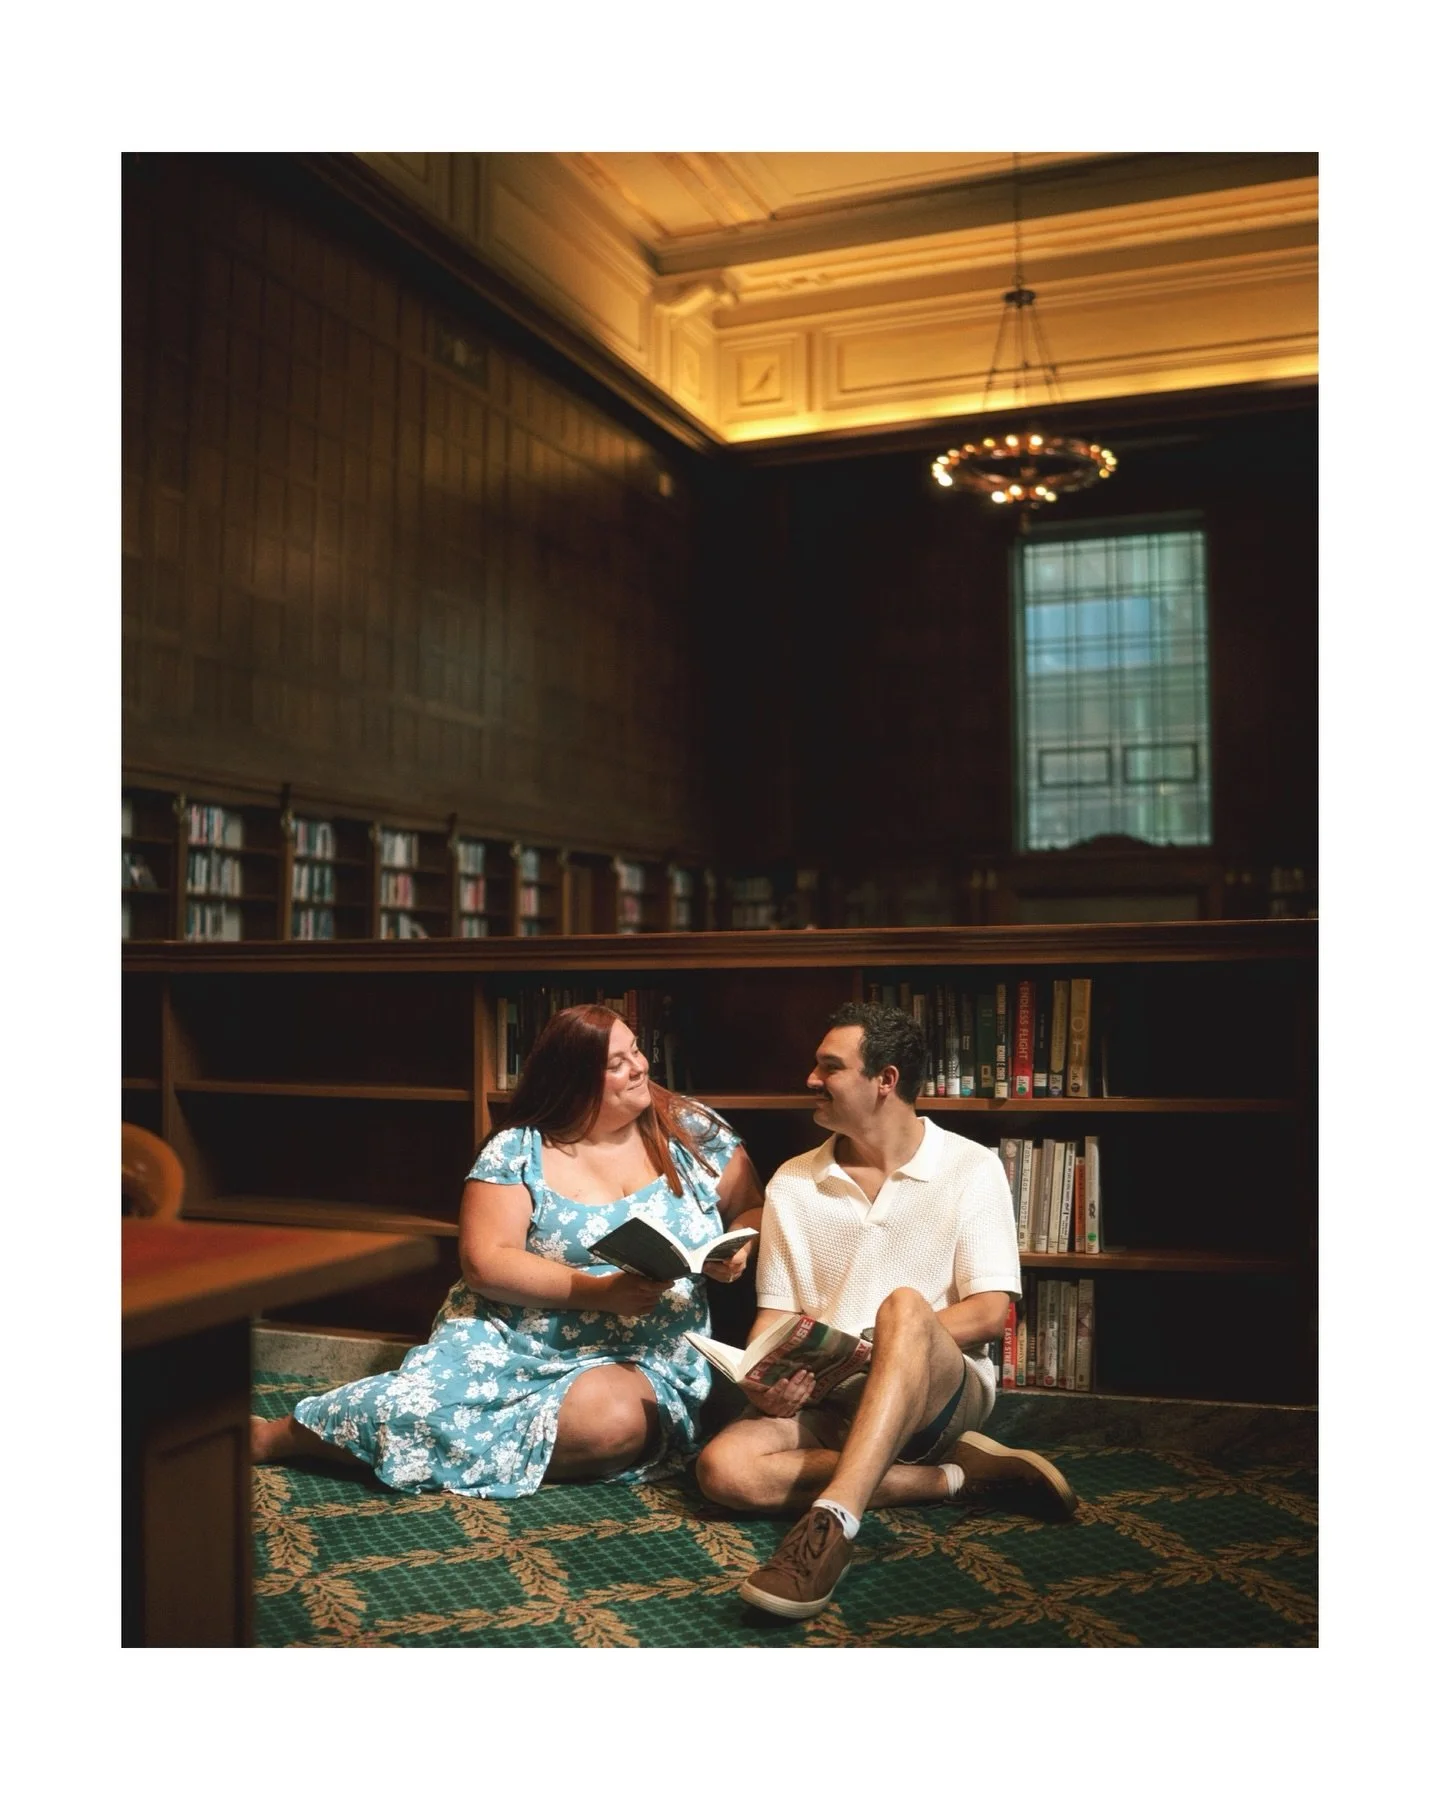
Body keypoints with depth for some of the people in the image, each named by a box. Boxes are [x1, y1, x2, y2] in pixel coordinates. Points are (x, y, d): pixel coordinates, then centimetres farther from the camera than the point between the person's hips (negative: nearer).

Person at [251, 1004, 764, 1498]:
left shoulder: (691, 1129, 4)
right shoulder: (518, 1150, -2)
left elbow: (754, 1210, 13)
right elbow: (485, 1262, -9)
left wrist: (737, 1249, -11)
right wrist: (596, 1290, -20)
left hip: (643, 1362, 1)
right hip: (510, 1342, -1)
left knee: (614, 1417, -35)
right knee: (435, 1395, -31)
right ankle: (273, 1435, -5)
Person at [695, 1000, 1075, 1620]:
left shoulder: (970, 1169, -1)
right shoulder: (791, 1184, 9)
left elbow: (988, 1313, -8)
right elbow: (773, 1314, 8)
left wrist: (866, 1349, -20)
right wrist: (763, 1380, -15)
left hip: (942, 1391, -4)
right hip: (829, 1403, 4)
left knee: (904, 1308, -37)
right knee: (724, 1468, -27)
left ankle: (831, 1522, -47)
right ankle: (952, 1476, -19)